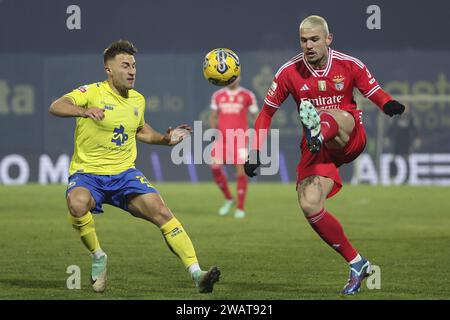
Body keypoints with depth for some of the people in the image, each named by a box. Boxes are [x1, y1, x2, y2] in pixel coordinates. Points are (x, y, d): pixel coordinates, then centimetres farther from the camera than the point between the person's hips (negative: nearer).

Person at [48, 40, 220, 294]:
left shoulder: (138, 100, 9)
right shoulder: (92, 93, -11)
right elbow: (56, 107, -28)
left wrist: (165, 139, 13)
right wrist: (83, 111, -47)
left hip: (125, 173, 4)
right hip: (88, 172, -4)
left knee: (162, 212, -16)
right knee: (77, 203, -37)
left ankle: (197, 274, -15)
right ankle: (98, 257, -10)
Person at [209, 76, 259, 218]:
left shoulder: (247, 95, 2)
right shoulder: (217, 95, 10)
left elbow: (256, 116, 6)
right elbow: (213, 117, 17)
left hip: (240, 137, -3)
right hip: (222, 137, 3)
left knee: (241, 171, -8)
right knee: (215, 167, -13)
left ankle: (240, 208, 3)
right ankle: (228, 199, 8)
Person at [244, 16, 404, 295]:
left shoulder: (350, 65, -5)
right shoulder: (289, 72, -2)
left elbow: (377, 94, 2)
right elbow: (267, 112, 6)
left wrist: (391, 106, -22)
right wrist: (255, 153, -2)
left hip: (350, 140, -2)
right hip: (317, 149, 2)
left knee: (339, 117, -36)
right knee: (310, 206, -17)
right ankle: (357, 263, -5)